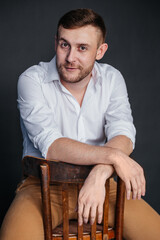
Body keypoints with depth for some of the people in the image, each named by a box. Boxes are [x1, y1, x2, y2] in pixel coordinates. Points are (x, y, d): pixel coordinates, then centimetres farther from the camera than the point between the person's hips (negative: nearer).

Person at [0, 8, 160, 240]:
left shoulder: (112, 79, 0)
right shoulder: (32, 80, -10)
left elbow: (123, 137, -12)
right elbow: (50, 147, -21)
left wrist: (99, 175, -31)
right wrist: (112, 156, -30)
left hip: (98, 183, 3)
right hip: (44, 185, -3)